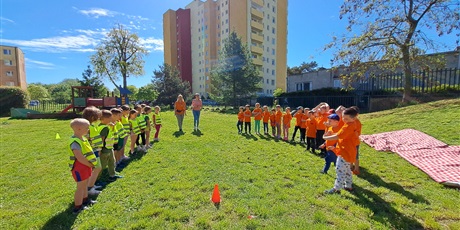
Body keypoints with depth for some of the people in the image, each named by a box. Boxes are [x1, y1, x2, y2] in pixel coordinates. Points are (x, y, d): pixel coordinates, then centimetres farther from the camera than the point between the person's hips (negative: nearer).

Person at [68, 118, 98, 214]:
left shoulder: (82, 138, 6)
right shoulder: (75, 142, -25)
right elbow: (80, 158, -29)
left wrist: (91, 164, 7)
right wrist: (91, 165, -16)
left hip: (85, 166, 10)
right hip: (79, 167, -10)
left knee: (85, 184, 23)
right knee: (81, 187, 3)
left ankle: (85, 200, 40)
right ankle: (77, 207, 16)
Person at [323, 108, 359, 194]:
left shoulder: (348, 126, -23)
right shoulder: (351, 125, 10)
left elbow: (337, 136, -28)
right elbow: (341, 135, 13)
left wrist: (325, 137, -15)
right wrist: (331, 133, -3)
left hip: (345, 152, -11)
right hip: (348, 152, 11)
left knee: (340, 170, -6)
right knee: (346, 169, 22)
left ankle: (336, 188, 0)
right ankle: (349, 186, 34)